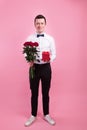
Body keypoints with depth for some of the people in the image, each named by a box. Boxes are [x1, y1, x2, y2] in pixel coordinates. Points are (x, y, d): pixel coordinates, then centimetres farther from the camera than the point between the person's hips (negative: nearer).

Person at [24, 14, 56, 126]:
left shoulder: (50, 39, 0)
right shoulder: (29, 38, 1)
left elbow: (54, 54, 0)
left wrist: (50, 58, -22)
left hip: (46, 67, 0)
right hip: (34, 67, 0)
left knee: (45, 93, 12)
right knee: (34, 93, 11)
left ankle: (46, 115, 31)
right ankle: (33, 116, 29)